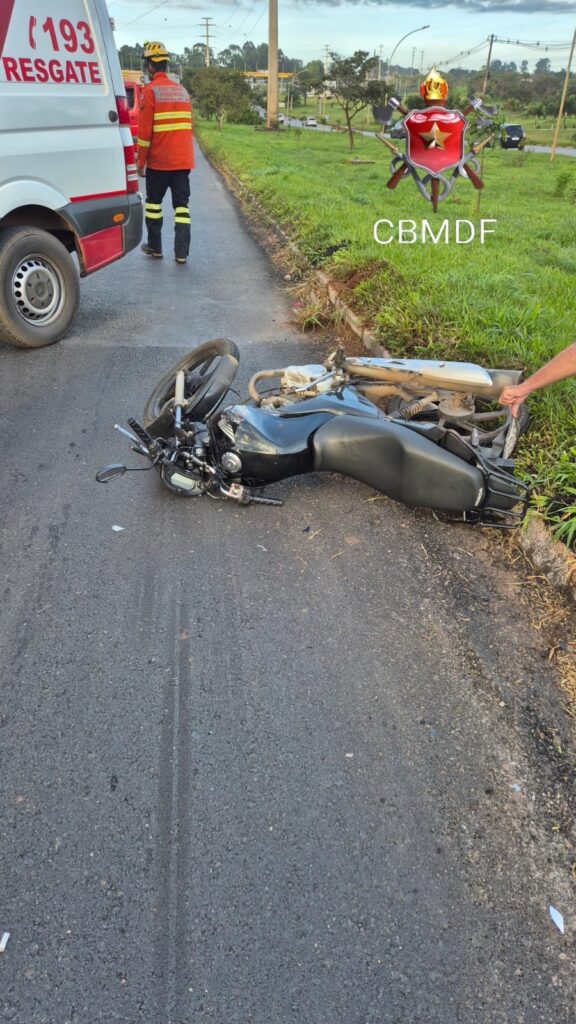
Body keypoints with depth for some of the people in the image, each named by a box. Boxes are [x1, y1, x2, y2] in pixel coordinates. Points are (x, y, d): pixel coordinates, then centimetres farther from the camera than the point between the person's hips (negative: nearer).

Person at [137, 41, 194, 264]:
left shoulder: (150, 91, -7)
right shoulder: (182, 90, 12)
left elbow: (144, 131, -10)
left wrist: (140, 161, -4)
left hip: (158, 161, -4)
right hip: (183, 160, 4)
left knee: (154, 201, 11)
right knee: (181, 204, 2)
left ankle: (154, 247, 17)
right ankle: (181, 252, -5)